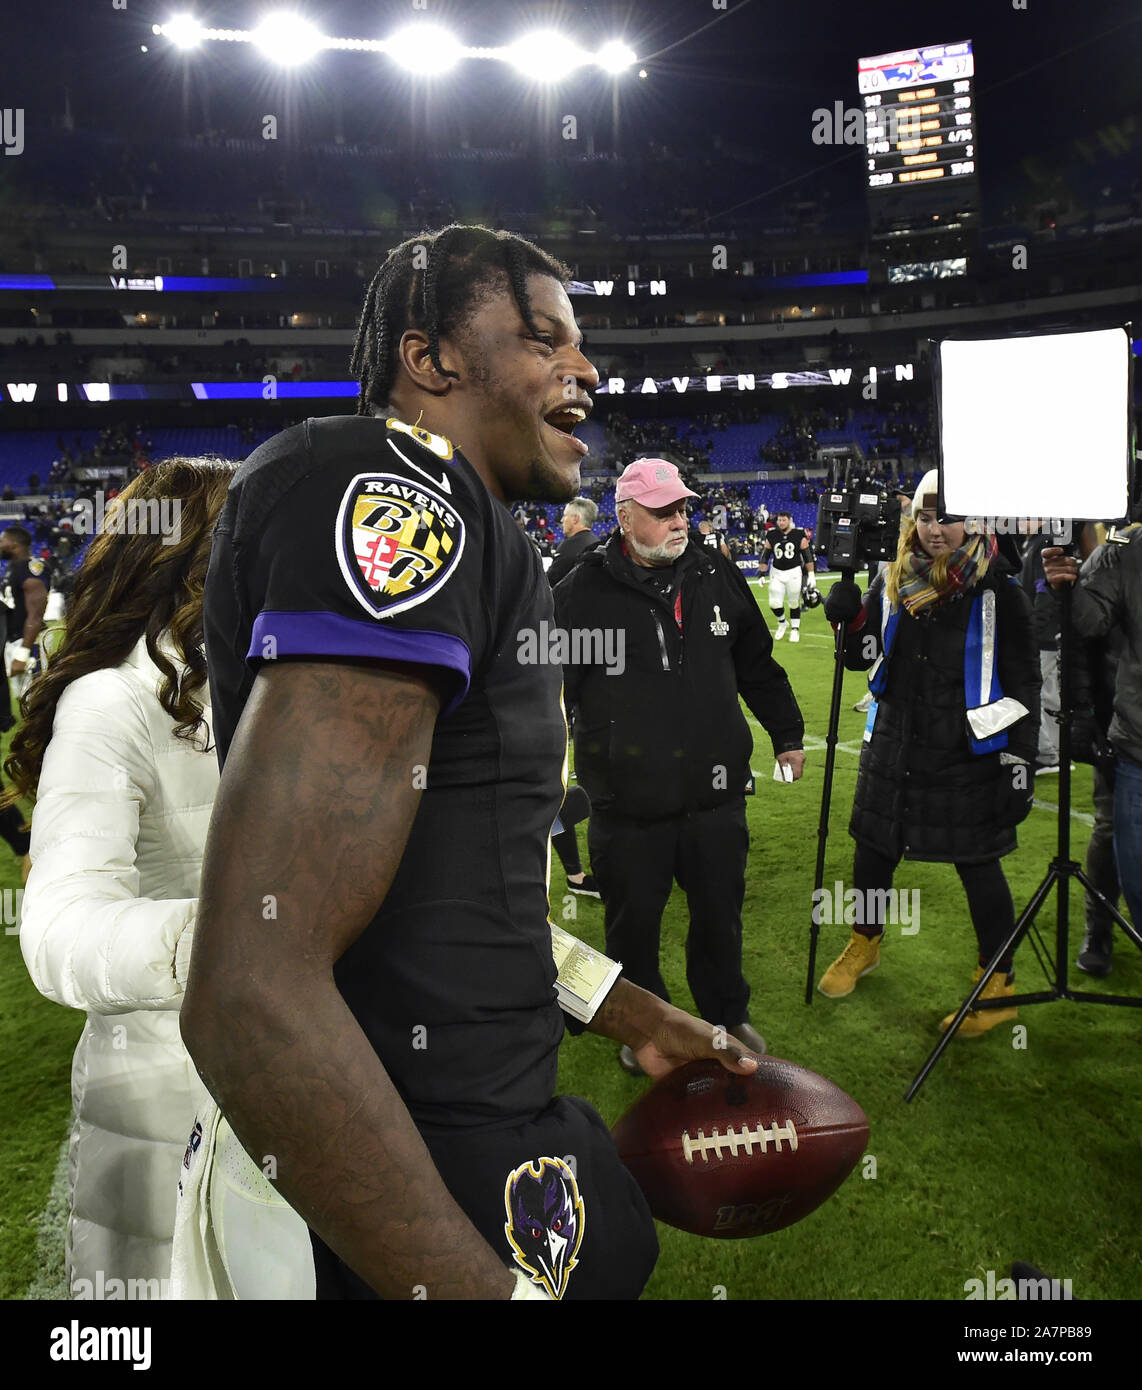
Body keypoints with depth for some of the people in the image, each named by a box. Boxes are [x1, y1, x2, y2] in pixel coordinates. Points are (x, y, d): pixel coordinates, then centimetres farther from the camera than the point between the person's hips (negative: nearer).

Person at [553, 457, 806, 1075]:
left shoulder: (717, 576, 4)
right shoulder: (583, 592, -8)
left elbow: (758, 666, 17)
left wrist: (787, 736, 20)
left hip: (716, 795, 3)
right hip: (628, 805, -2)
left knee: (720, 915, 18)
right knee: (633, 924, 14)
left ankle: (728, 1016, 41)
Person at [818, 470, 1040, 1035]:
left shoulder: (996, 590, -9)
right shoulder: (893, 581, 3)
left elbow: (1023, 684, -7)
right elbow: (863, 656, 9)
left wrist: (1021, 764, -9)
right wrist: (848, 618, -12)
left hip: (968, 755, -4)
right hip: (894, 748, 5)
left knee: (978, 864, 4)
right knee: (874, 848, 15)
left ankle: (999, 987, 22)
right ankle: (864, 944, 42)